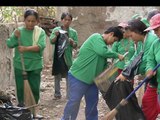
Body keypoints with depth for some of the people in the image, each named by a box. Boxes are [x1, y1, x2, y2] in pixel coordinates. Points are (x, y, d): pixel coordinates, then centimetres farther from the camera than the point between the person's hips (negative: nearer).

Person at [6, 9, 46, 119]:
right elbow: (9, 44, -4)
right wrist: (15, 36, -22)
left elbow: (41, 46, -16)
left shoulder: (40, 32, -3)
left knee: (35, 89, 6)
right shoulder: (19, 31, 1)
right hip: (20, 65, 1)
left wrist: (26, 48, -26)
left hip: (35, 66, 0)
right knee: (20, 88, 8)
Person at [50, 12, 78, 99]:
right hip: (58, 55, 0)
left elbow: (75, 46, 1)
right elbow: (51, 41, -5)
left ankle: (69, 95, 5)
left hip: (68, 57, 0)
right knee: (57, 76, 6)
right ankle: (57, 94, 14)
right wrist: (56, 35, -24)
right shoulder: (56, 30, 3)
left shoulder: (73, 32, 2)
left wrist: (72, 42, -20)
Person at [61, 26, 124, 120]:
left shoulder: (103, 44, 15)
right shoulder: (96, 37, -13)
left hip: (92, 79, 9)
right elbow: (103, 51, -30)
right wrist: (117, 55, -18)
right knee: (74, 102, -4)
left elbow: (103, 64, 17)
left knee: (92, 103, 10)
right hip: (78, 76, -9)